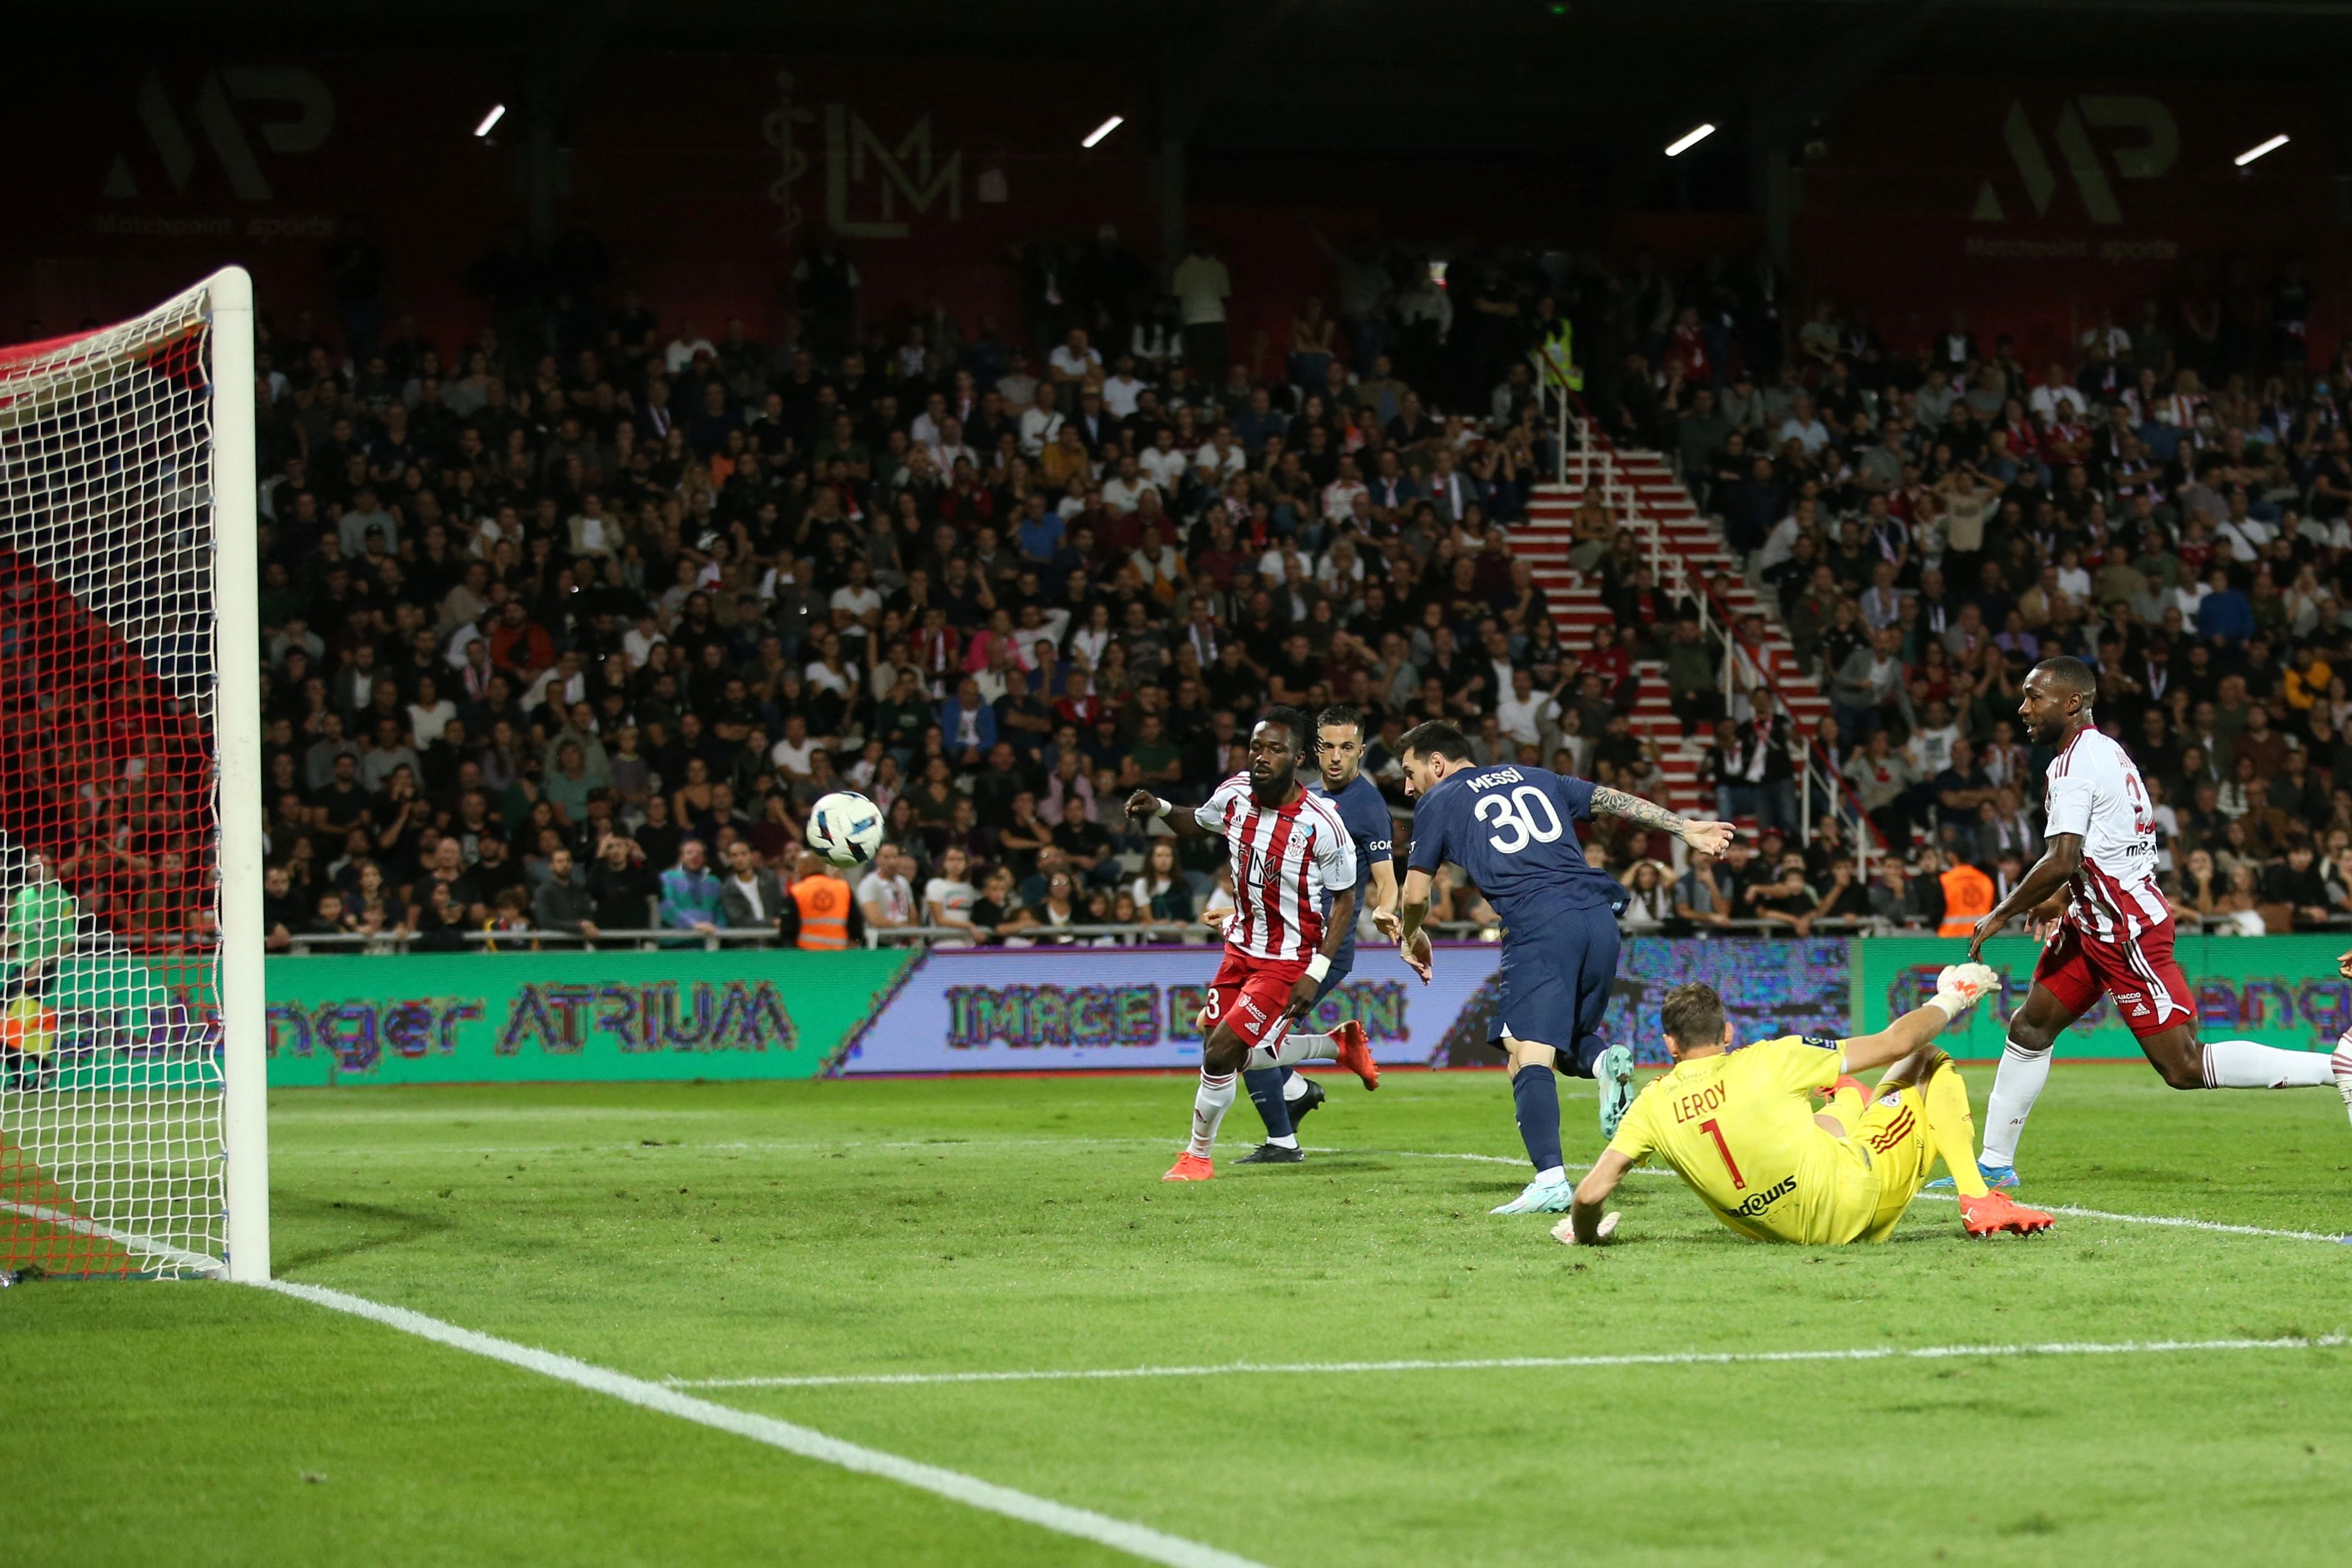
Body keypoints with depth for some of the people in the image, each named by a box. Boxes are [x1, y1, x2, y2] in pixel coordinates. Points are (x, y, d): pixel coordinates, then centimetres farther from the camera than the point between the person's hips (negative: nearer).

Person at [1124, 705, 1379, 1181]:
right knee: (1240, 1056, 13)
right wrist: (1160, 810, -6)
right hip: (1242, 945, 7)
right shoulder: (1235, 794, -7)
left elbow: (1345, 897, -12)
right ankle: (1339, 1044, 37)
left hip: (1289, 958, -7)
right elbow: (1199, 824, 16)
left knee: (1222, 1051, -11)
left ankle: (1199, 1154, 12)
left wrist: (1317, 972, -17)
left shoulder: (1320, 824, -23)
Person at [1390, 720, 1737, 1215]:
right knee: (1567, 1039, 23)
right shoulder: (1532, 777, 28)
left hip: (1538, 925, -6)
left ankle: (1551, 1180, -28)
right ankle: (1604, 1059, -12)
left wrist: (1412, 938, 34)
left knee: (1528, 1055, -11)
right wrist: (1685, 828, 30)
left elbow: (1415, 896, 14)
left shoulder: (1437, 803, 14)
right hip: (1598, 914, 6)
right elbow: (1613, 801, 25)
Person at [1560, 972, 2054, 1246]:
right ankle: (1977, 1201, 10)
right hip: (1857, 1202, -5)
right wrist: (1946, 1004, 13)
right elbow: (1894, 1044, -6)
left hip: (1790, 1233, 5)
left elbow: (1592, 1192, -15)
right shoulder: (1768, 1062, -14)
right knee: (1928, 1062, 15)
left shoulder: (1653, 1106, -8)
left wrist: (1584, 1233, 9)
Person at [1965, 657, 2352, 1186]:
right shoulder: (2105, 750, 11)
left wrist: (2001, 915, -14)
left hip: (2127, 931, -10)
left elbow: (2062, 860, -26)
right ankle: (1995, 1163, 21)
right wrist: (2063, 899, 28)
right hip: (2094, 922, 10)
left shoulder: (2075, 765, -18)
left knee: (2184, 1068, -10)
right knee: (2030, 1026, 13)